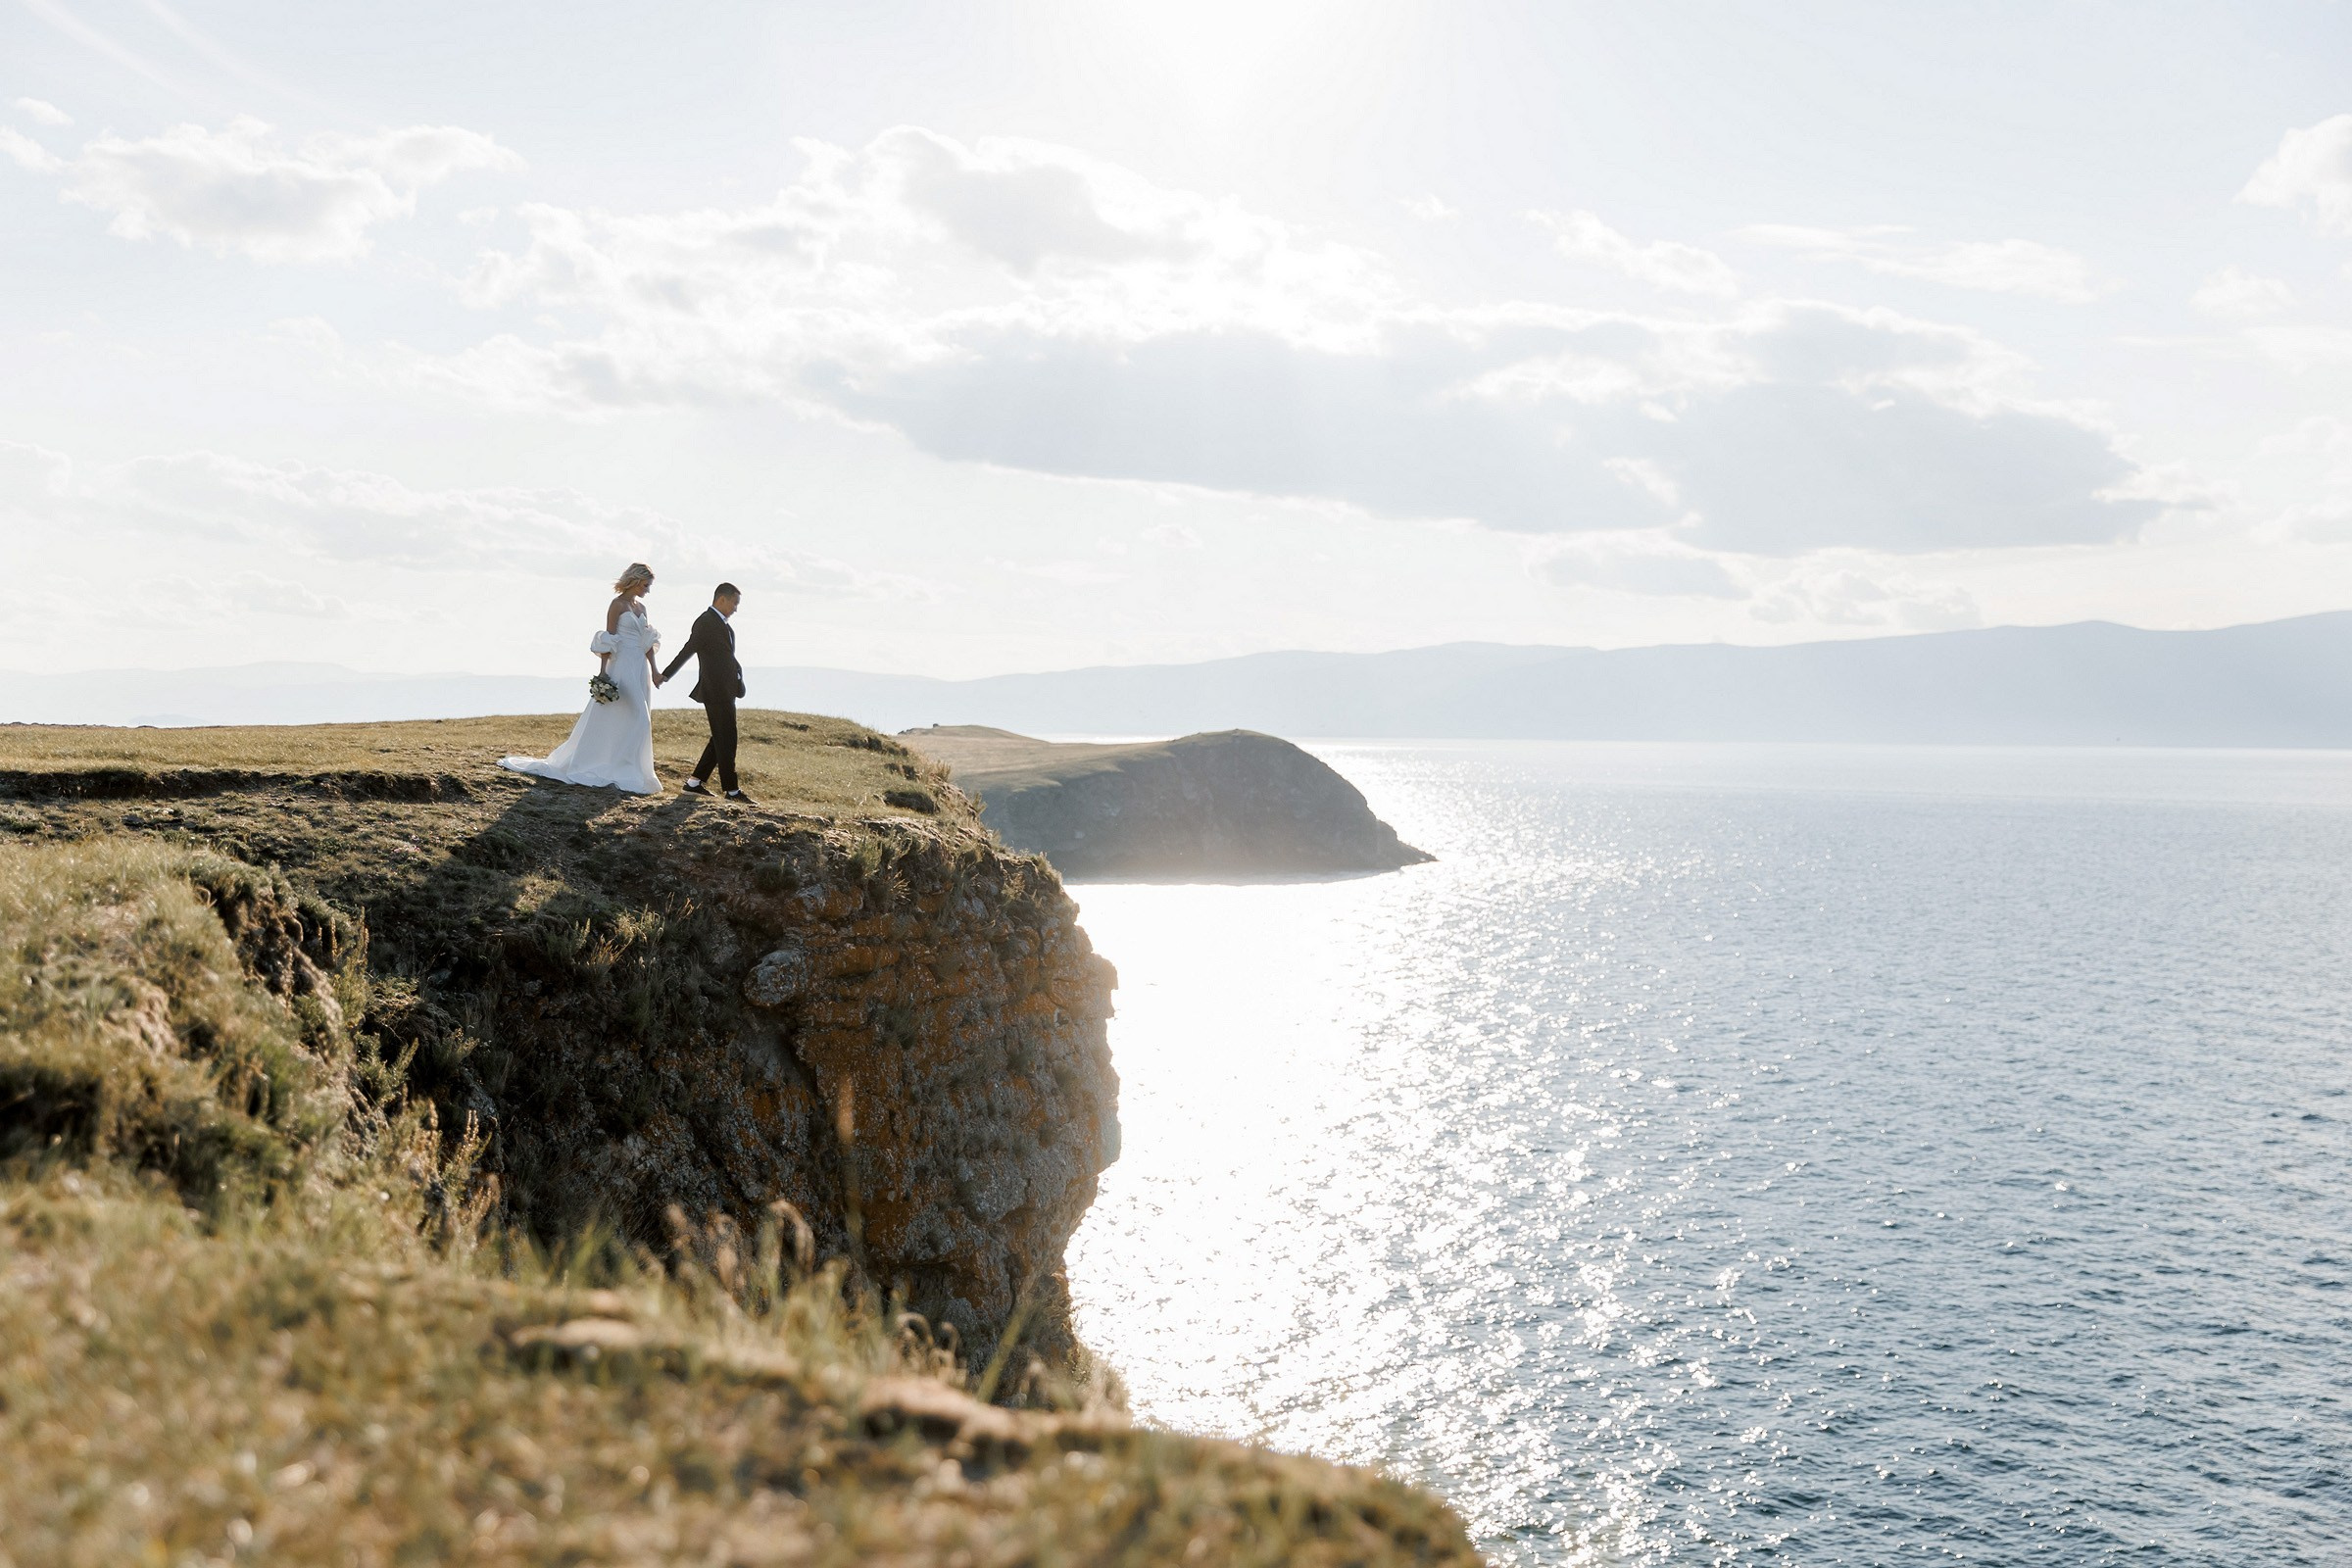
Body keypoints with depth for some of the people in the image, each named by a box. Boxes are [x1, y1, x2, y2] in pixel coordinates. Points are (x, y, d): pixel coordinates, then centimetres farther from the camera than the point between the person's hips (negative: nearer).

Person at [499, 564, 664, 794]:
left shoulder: (641, 607, 14)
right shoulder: (617, 604, -7)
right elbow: (608, 641, -11)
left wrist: (653, 670, 11)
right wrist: (603, 672, -16)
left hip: (640, 669, 8)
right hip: (622, 667, -8)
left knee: (638, 721, 7)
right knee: (613, 719, -7)